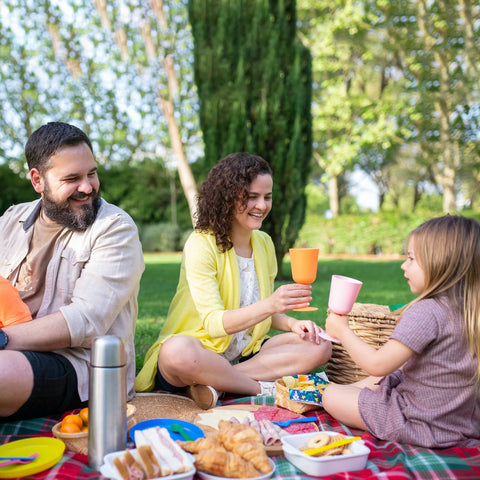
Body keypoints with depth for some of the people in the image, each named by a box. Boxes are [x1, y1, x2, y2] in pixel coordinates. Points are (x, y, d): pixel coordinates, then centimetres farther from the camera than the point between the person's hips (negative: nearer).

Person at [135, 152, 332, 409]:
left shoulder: (264, 243, 7)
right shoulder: (200, 244, -13)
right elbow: (214, 323, -22)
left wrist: (291, 323, -8)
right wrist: (270, 305, -37)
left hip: (244, 354, 7)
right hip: (198, 353, -6)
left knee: (320, 345, -12)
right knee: (178, 350, -39)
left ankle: (215, 386, -20)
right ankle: (264, 389, -18)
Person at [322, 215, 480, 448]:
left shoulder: (426, 312, -26)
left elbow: (378, 364, -24)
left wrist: (342, 331, -10)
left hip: (422, 426, -9)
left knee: (332, 395, -3)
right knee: (376, 382, 29)